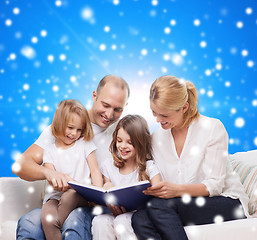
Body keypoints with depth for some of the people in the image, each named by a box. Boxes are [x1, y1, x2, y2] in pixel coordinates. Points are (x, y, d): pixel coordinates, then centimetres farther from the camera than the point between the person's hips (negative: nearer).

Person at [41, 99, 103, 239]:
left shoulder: (85, 144, 11)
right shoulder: (49, 152, 11)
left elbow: (95, 171, 7)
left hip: (82, 195, 0)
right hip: (56, 195, 1)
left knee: (68, 196, -34)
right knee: (47, 219, -30)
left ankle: (59, 229, -15)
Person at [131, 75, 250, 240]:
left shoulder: (213, 127, -7)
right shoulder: (156, 139, 8)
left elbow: (214, 185, -12)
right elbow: (163, 189, 7)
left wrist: (177, 190, -30)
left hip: (226, 203, -4)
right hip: (185, 205, 5)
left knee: (159, 205, -31)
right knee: (139, 218, -28)